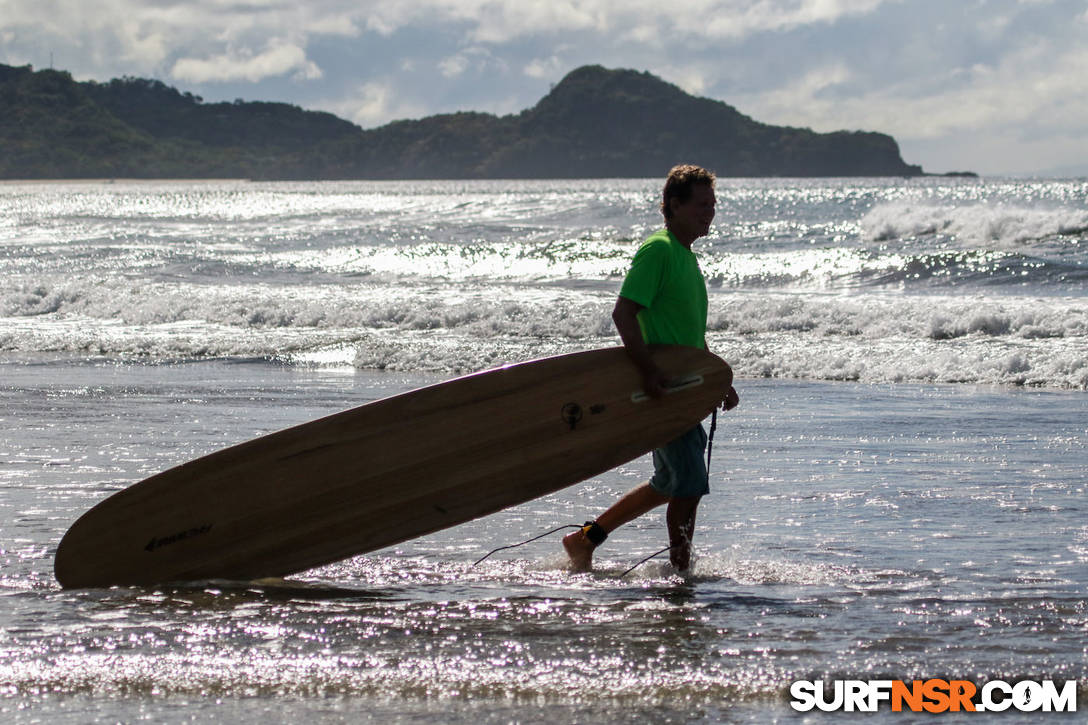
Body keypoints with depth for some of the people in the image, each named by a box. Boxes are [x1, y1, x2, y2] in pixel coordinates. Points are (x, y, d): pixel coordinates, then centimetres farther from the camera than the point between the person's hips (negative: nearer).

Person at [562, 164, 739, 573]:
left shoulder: (687, 257, 17)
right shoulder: (657, 251, -13)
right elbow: (623, 313, -22)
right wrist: (649, 370, -29)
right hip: (660, 388, -10)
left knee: (669, 485, 16)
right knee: (690, 485, -8)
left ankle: (585, 539, 25)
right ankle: (682, 572, 2)